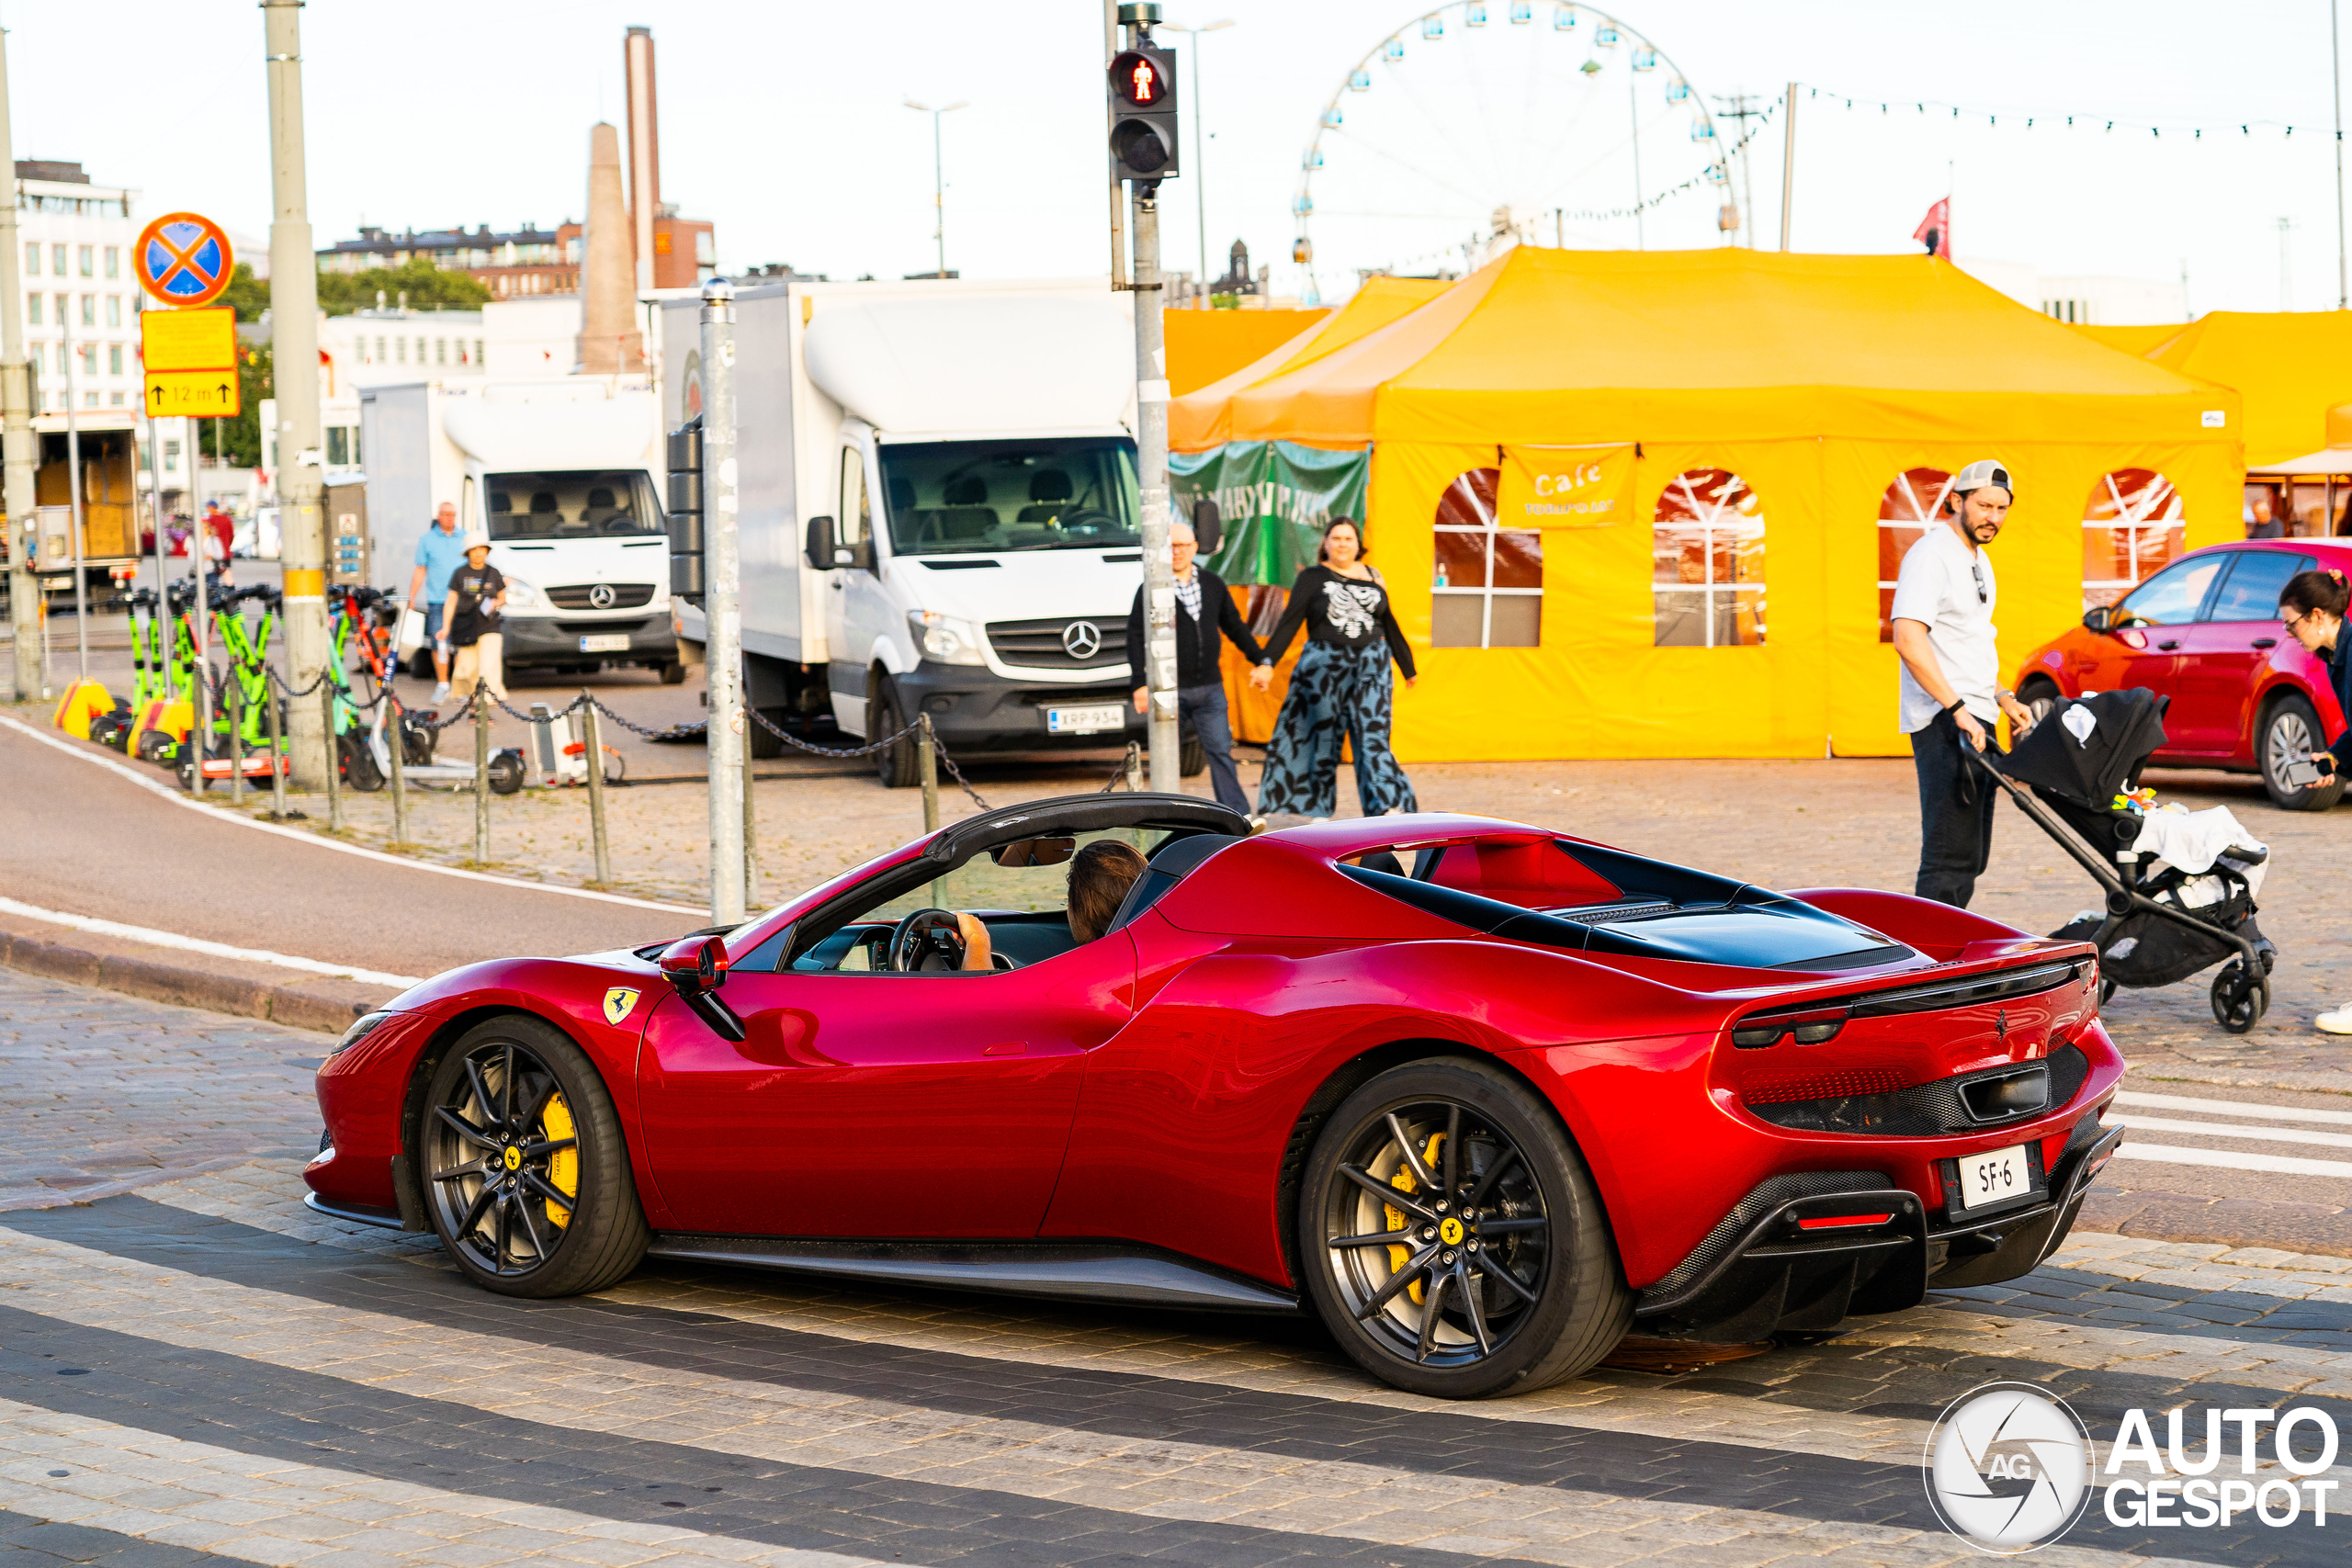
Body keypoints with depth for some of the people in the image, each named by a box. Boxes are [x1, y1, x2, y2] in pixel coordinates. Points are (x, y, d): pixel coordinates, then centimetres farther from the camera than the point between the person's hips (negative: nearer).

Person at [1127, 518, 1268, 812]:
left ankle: (1238, 814, 2)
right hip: (1169, 689, -3)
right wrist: (1140, 683, -9)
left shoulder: (1213, 584, 10)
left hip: (1210, 688, 3)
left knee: (1220, 749, 1)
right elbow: (1135, 637, -3)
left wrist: (1260, 659, 14)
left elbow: (1235, 626, 19)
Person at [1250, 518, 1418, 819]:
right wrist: (1267, 664, -17)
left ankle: (1388, 808, -14)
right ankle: (1310, 812, 13)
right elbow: (1288, 624, -6)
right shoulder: (1313, 578, 2)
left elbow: (1389, 624, 19)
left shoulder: (1372, 577, 11)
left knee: (1373, 738, -8)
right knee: (1321, 739, 3)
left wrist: (1408, 668, 24)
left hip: (1370, 669, 2)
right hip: (1324, 668, -2)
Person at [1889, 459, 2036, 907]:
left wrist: (2003, 697, 19)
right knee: (1952, 857, -14)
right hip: (1944, 723, -10)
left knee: (1971, 854, 13)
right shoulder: (1931, 555, -12)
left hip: (1974, 720, 10)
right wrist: (1957, 709, -27)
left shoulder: (1978, 559, 19)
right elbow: (1907, 639, -24)